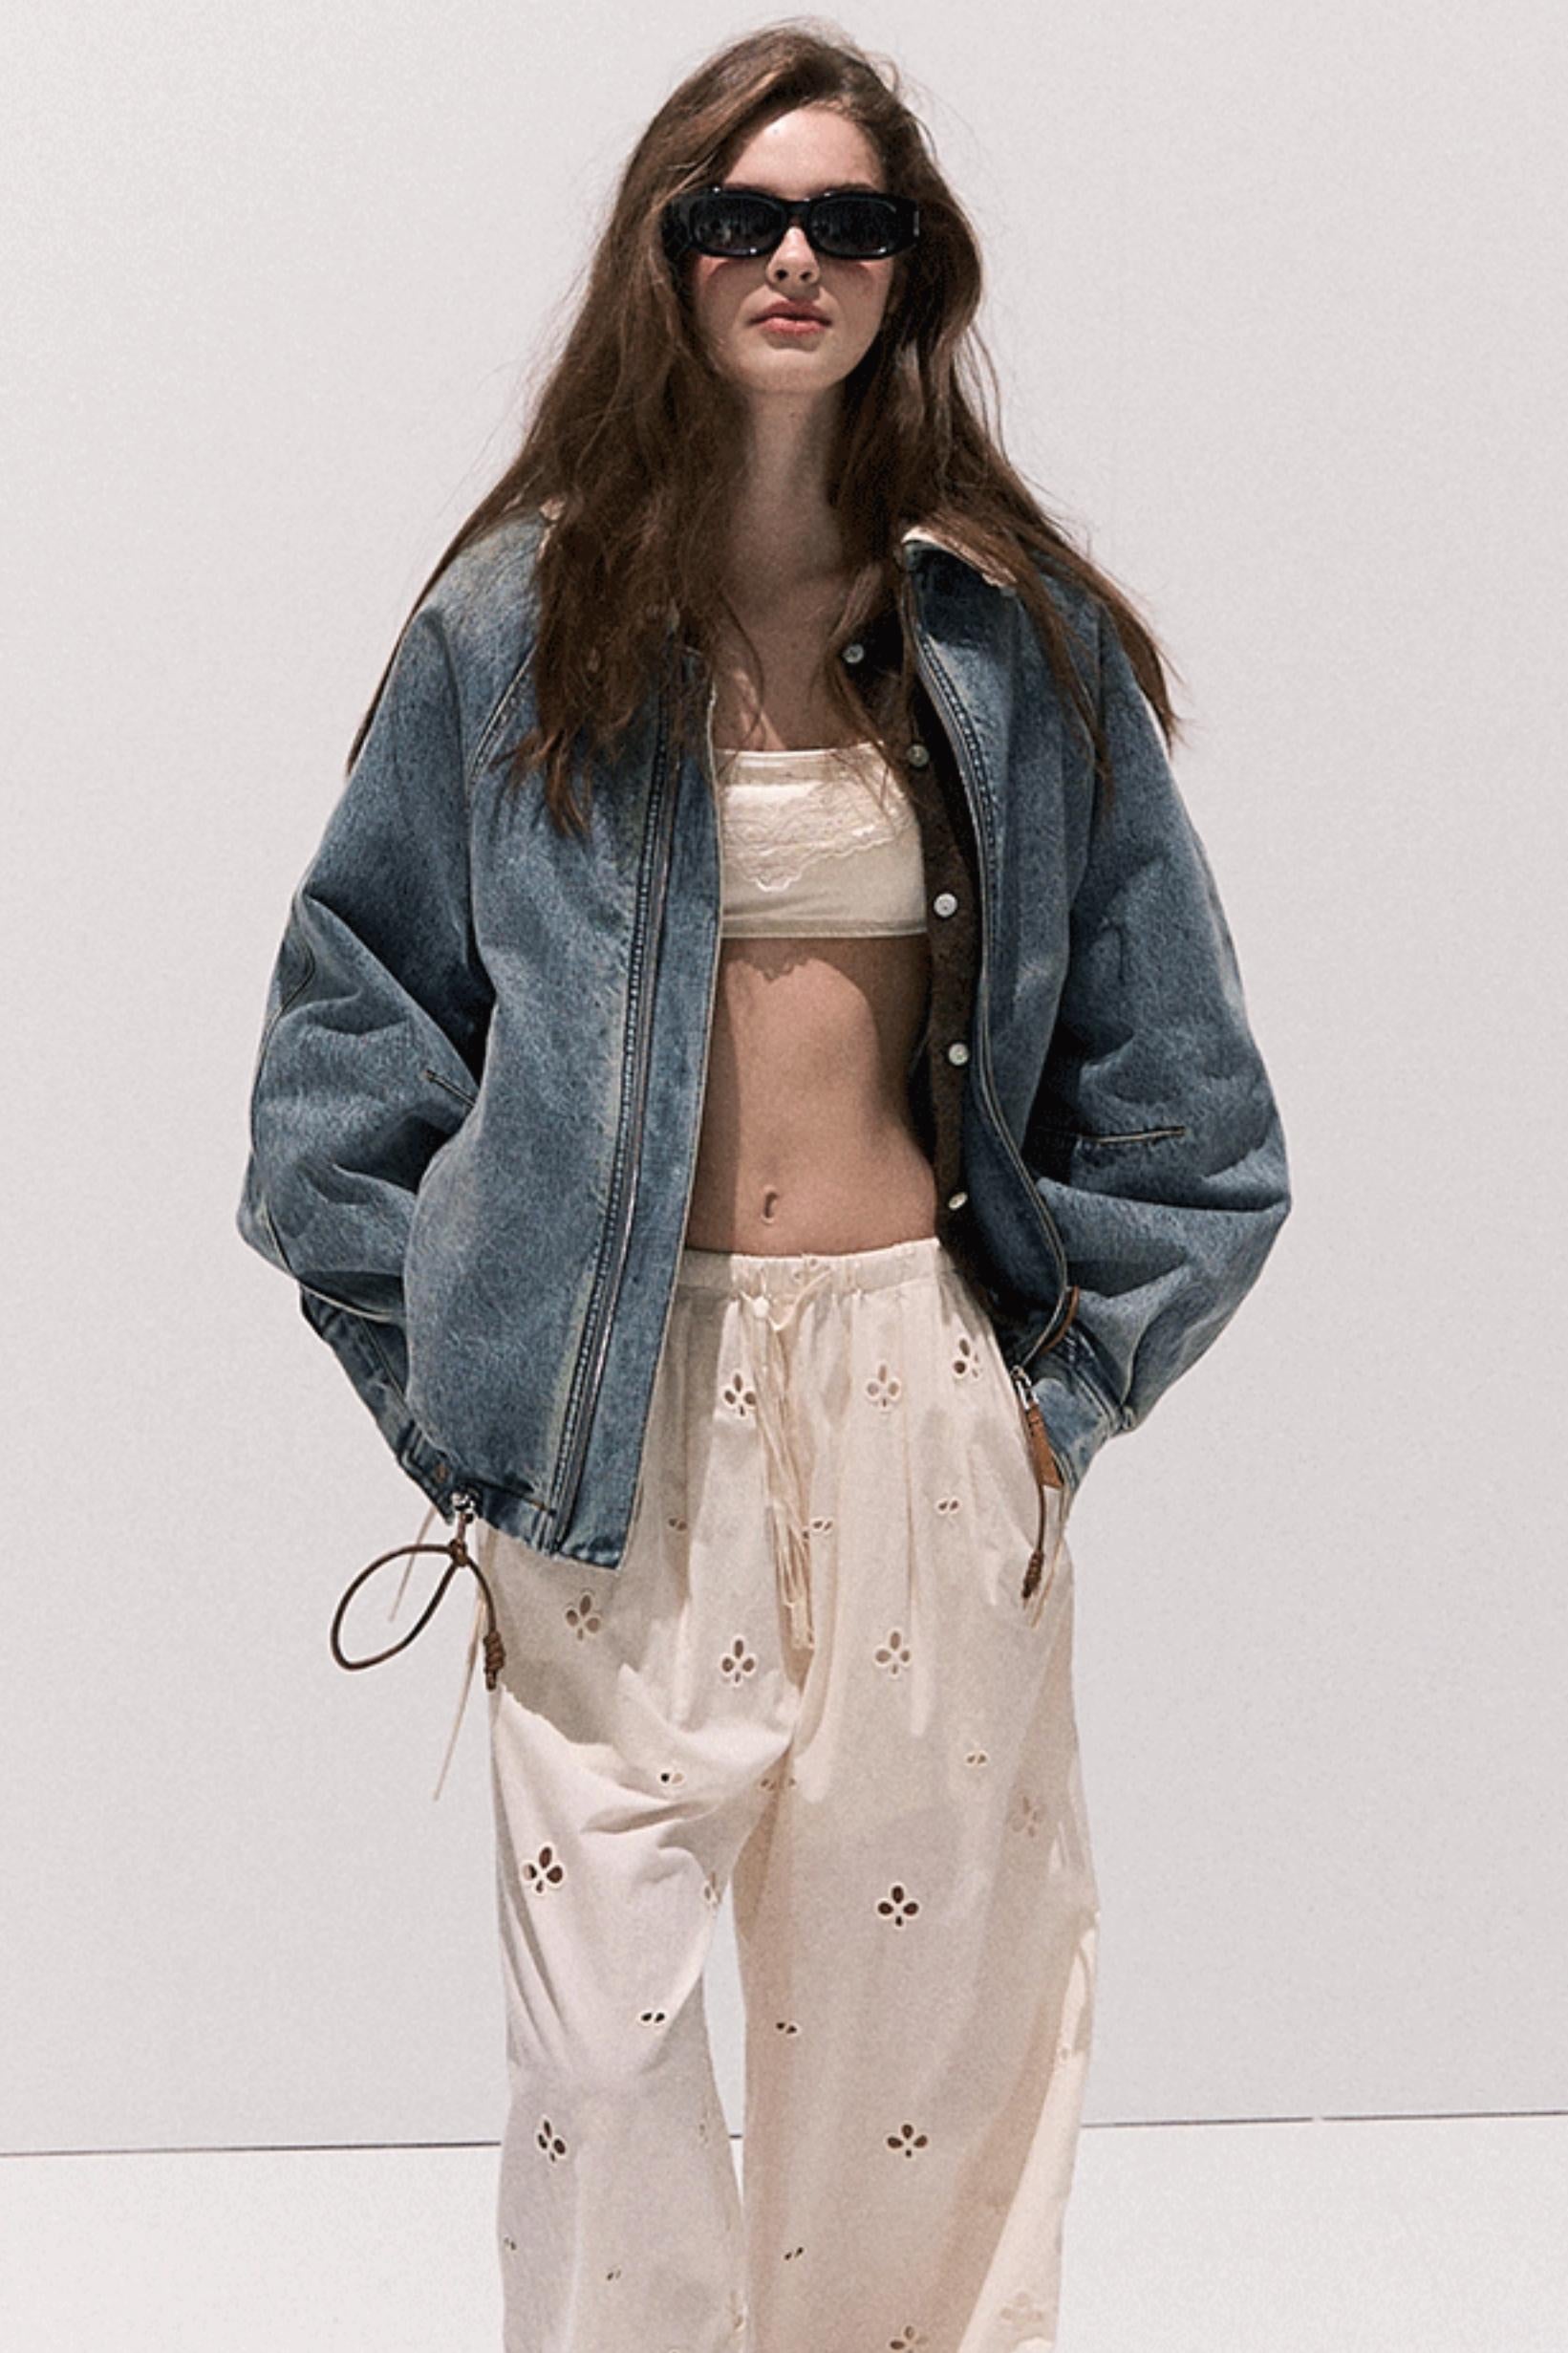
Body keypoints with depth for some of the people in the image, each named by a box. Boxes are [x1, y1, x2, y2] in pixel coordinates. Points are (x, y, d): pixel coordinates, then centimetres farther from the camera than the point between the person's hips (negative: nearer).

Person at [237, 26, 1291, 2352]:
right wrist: (454, 1376, 1)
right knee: (602, 2051, -1)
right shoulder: (518, 619, 1)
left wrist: (1076, 1365, 5)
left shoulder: (1020, 635, 5)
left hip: (927, 1390, 1)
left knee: (928, 2004, 8)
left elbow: (1162, 1054, 10)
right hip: (622, 1418, -1)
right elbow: (355, 1014, 6)